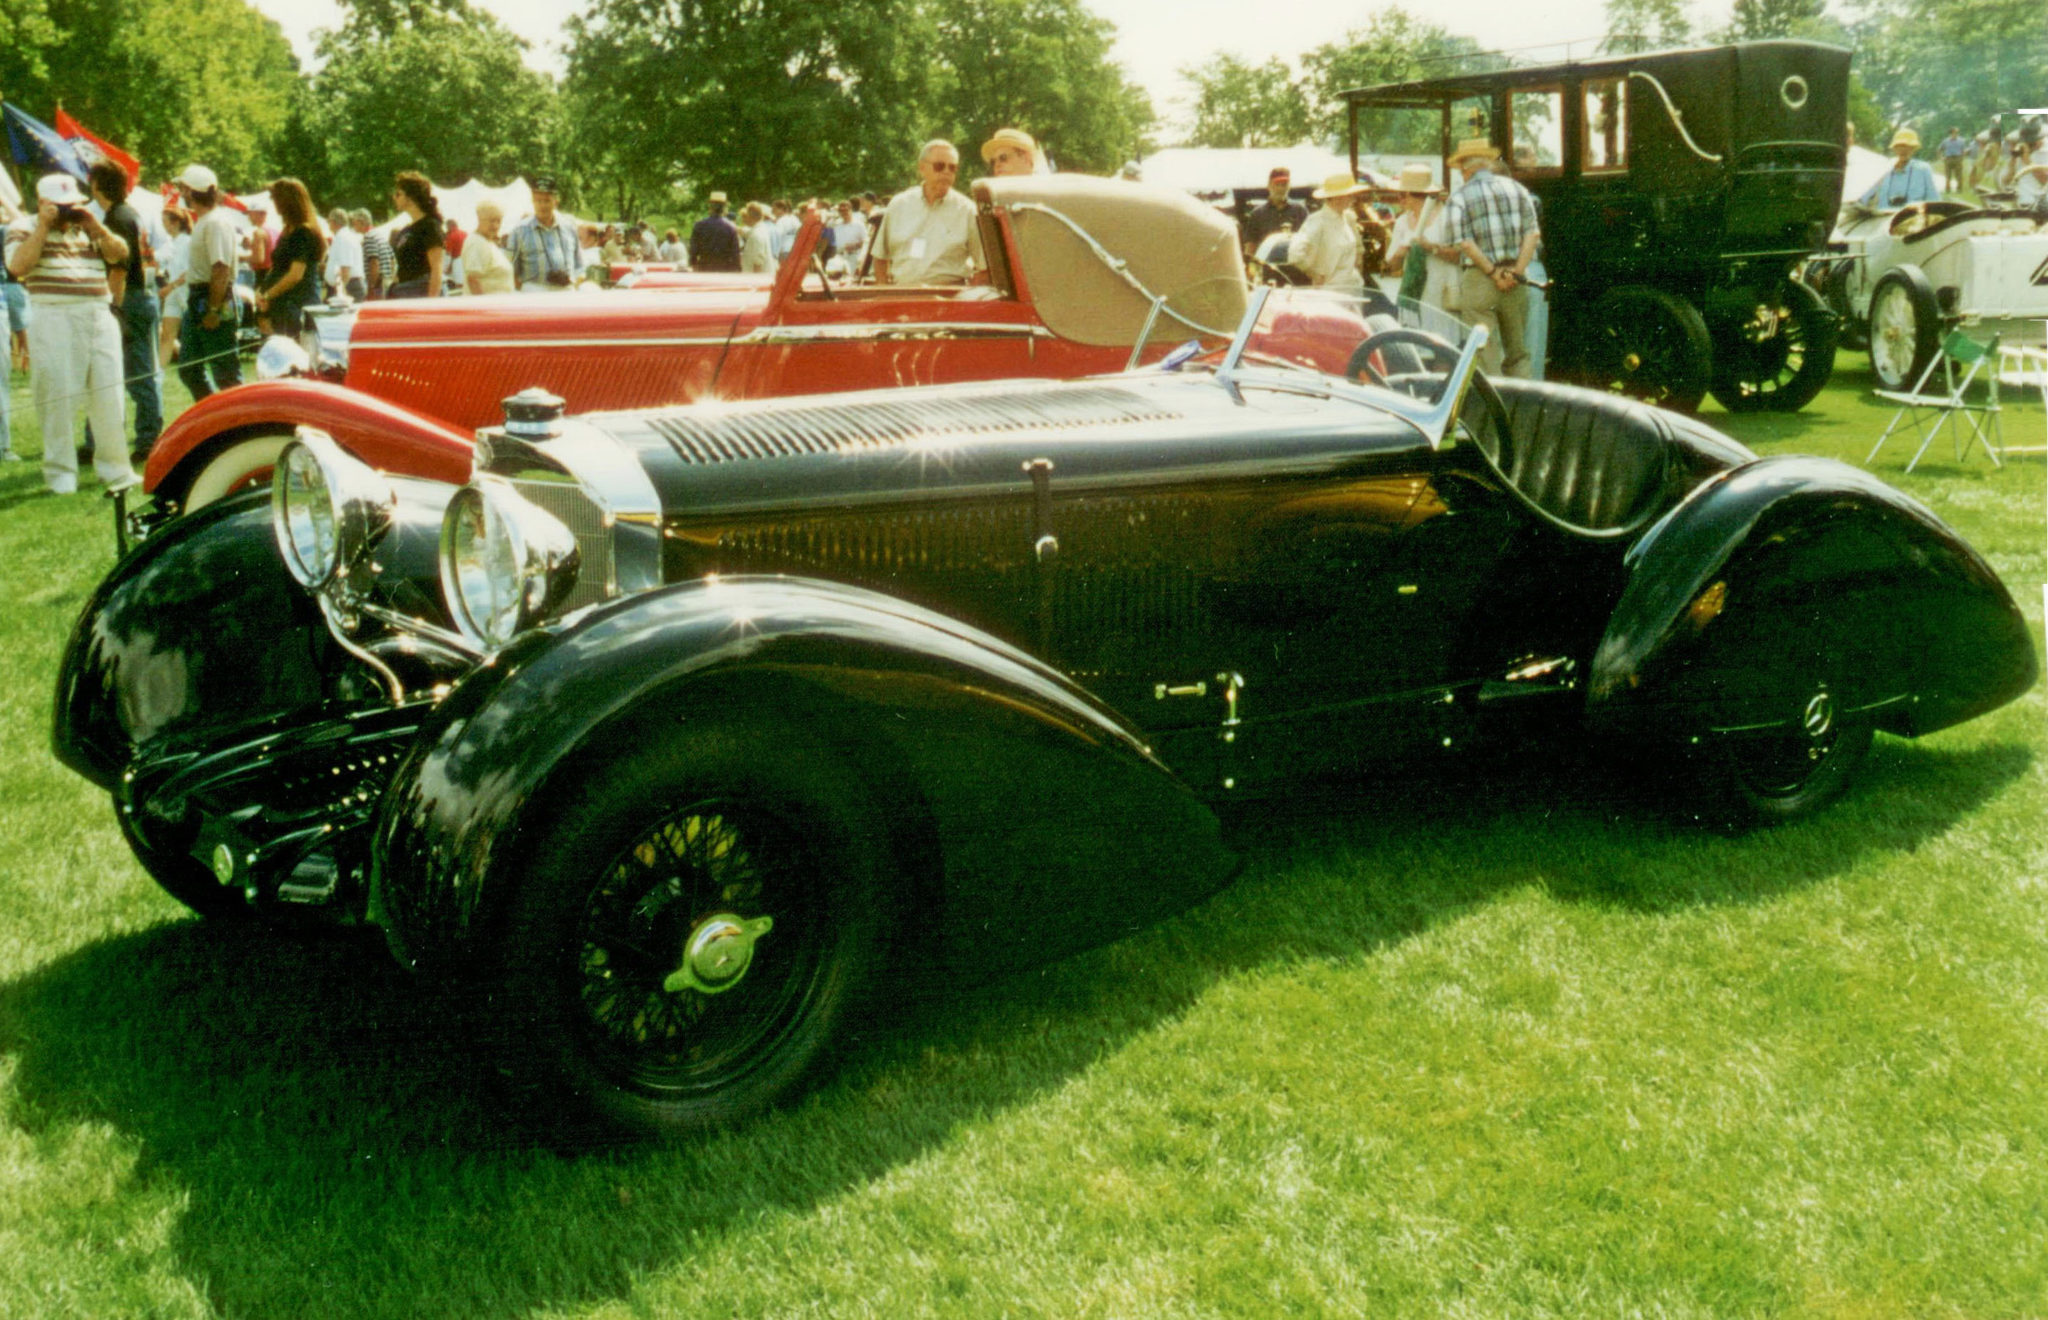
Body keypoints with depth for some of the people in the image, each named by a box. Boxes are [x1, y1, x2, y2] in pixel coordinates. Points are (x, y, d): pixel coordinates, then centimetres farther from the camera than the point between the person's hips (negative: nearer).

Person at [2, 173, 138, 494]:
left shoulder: (88, 227, 20)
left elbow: (119, 254, 10)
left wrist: (96, 226, -3)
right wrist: (43, 226, -10)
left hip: (99, 317, 4)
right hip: (54, 320, -4)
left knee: (109, 395, 4)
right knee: (58, 398, -3)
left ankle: (114, 469, 12)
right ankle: (60, 474, 4)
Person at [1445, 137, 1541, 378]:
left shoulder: (1459, 197, 0)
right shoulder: (1516, 188, 11)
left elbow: (1465, 242, -12)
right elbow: (1532, 234, 2)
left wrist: (1493, 272, -11)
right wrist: (1517, 271, -6)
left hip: (1478, 277, -4)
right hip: (1517, 280, 4)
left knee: (1486, 355, -3)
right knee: (1518, 352, 12)